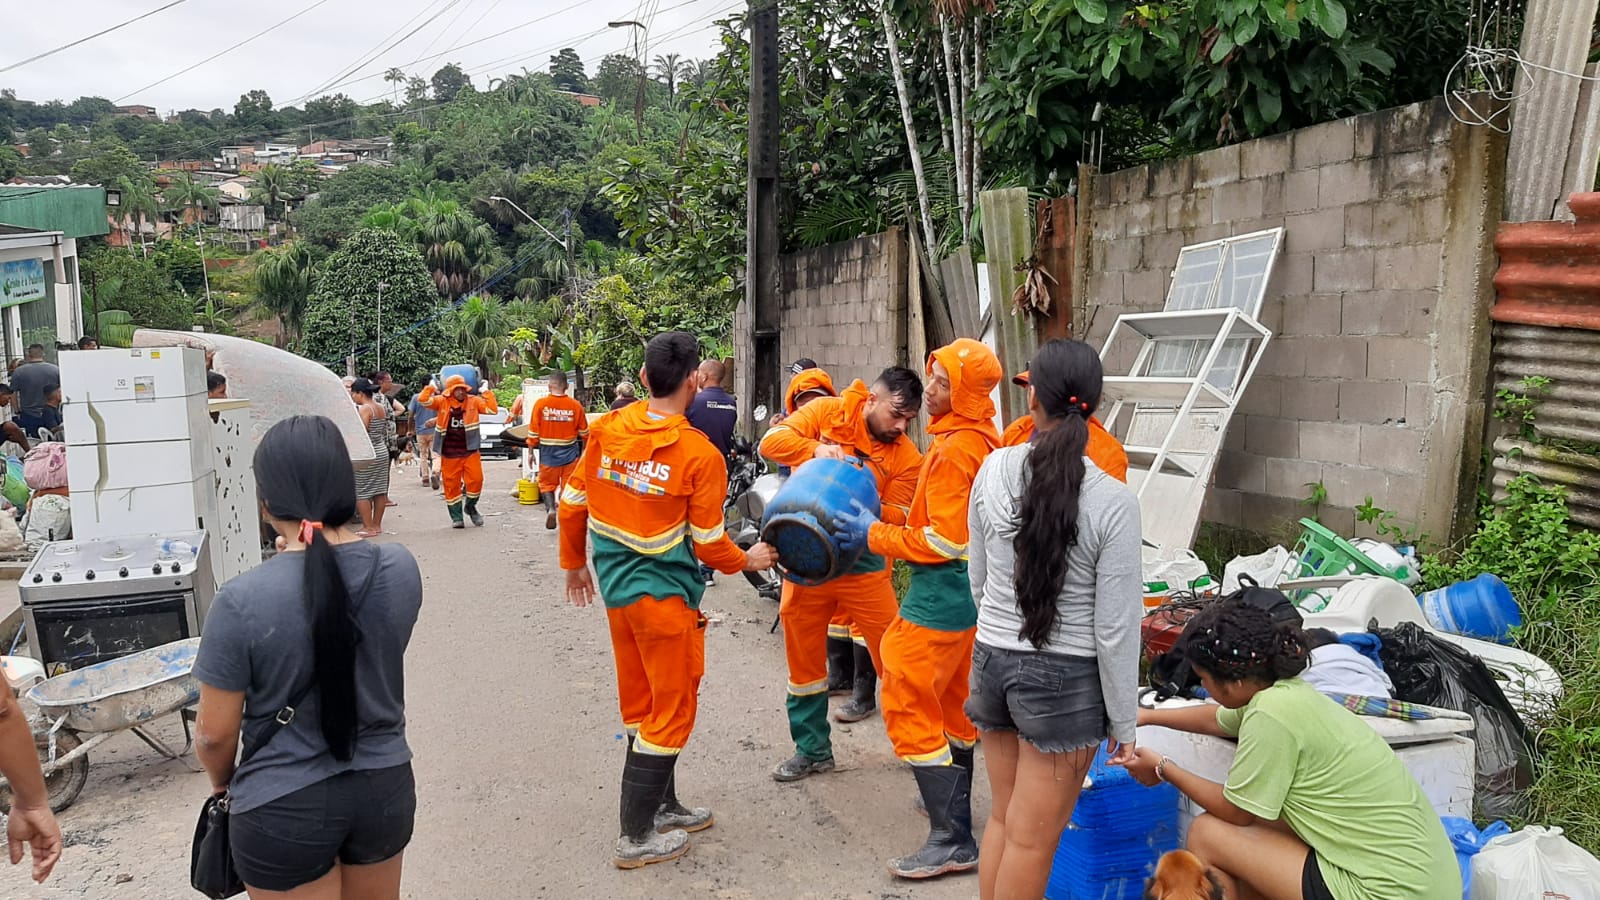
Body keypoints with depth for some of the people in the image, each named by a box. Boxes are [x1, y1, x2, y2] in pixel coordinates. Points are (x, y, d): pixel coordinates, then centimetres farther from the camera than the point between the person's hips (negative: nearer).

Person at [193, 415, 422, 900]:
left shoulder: (241, 601, -22)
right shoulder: (401, 568, -11)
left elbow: (215, 733, -11)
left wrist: (222, 784, 9)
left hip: (284, 808, -3)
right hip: (385, 788, 3)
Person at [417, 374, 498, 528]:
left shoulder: (473, 401, 2)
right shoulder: (442, 402, 0)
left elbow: (493, 409, -4)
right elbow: (423, 400, -9)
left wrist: (486, 392, -3)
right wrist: (431, 387, -1)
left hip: (470, 451, 0)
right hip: (449, 453, 0)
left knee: (475, 480, -5)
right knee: (452, 484, 5)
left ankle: (470, 507, 23)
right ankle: (456, 517, 17)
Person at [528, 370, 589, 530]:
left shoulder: (540, 403, -9)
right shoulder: (575, 405, -7)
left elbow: (533, 431, -6)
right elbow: (584, 433, 3)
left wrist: (530, 451, 5)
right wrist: (585, 451, 18)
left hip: (548, 453, 0)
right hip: (570, 453, 0)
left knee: (547, 484, 14)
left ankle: (550, 508, -9)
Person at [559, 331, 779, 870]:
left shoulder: (607, 430, -2)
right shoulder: (700, 455, -19)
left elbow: (572, 503, 5)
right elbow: (708, 544, -13)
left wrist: (574, 562, 21)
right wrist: (748, 561, 7)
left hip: (616, 584, 7)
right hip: (664, 593, -6)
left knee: (641, 704, 19)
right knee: (671, 711, 7)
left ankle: (662, 807, 34)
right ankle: (636, 838, 14)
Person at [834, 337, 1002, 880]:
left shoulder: (954, 449, -21)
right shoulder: (985, 439, 9)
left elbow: (943, 542, -23)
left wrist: (876, 534, -13)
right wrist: (892, 526, 13)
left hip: (941, 595, -10)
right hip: (967, 593, 10)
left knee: (909, 707, -6)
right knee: (952, 699, 21)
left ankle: (951, 841, -2)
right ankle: (954, 804, 37)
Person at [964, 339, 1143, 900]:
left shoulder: (993, 470, -6)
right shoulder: (1113, 502, -17)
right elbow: (1115, 628, -12)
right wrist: (1123, 722, 0)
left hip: (992, 661, 4)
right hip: (1064, 677, -4)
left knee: (1003, 818, 21)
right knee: (1031, 841, 10)